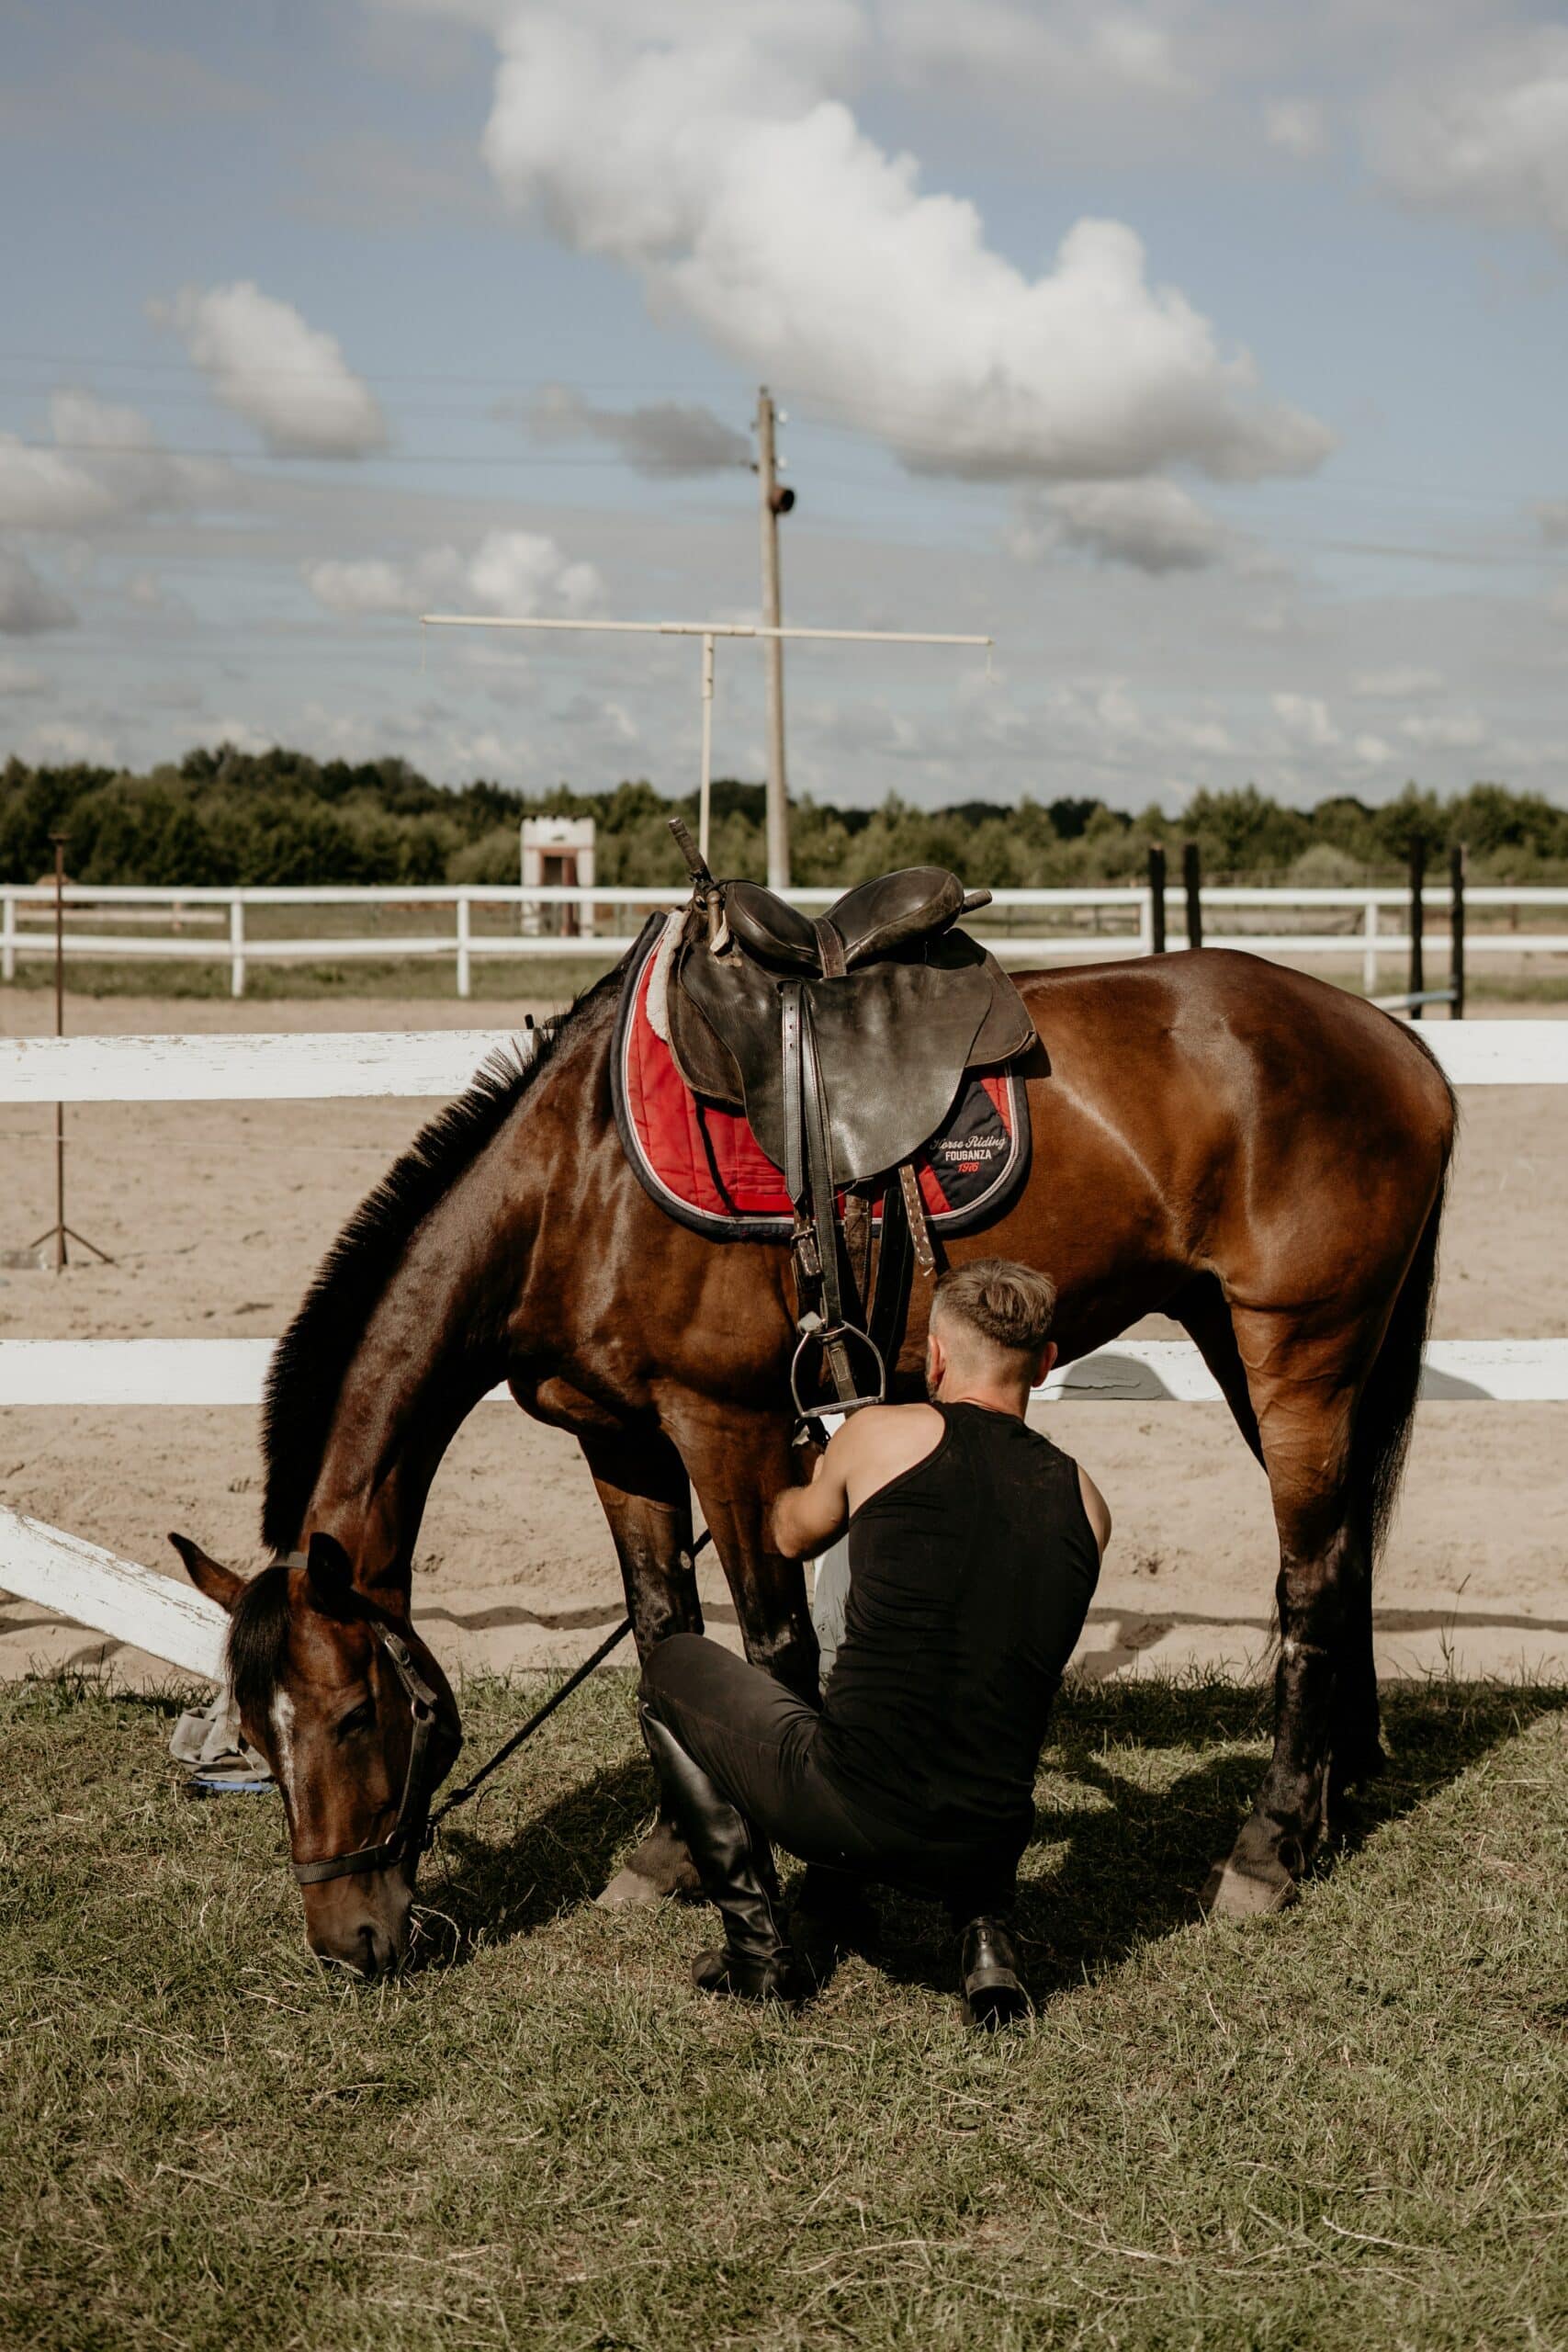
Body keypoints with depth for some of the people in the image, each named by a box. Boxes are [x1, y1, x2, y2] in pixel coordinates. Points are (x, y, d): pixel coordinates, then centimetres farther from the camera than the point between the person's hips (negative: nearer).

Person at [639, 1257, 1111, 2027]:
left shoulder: (883, 1434, -2)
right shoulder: (1086, 1503, 7)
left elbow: (793, 1535, 20)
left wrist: (810, 1488, 45)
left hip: (847, 1818, -4)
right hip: (986, 1843, 5)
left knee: (675, 1668, 22)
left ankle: (756, 1944, 16)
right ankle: (985, 1931, 17)